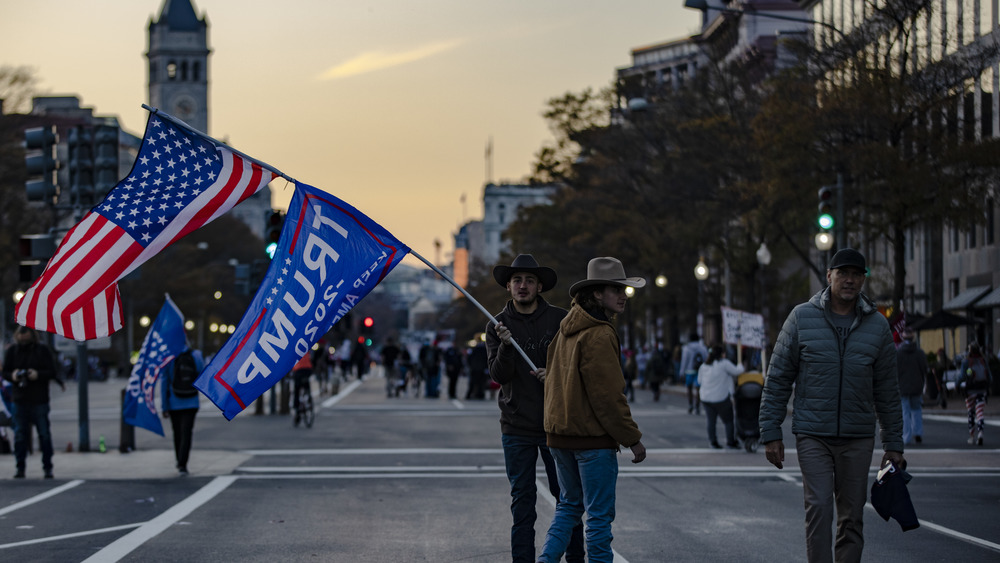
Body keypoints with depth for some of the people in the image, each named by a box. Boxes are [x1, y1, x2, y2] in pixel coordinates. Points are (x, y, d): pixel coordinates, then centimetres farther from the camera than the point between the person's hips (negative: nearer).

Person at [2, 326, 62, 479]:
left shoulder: (43, 350, 0)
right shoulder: (12, 351, 6)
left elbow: (52, 372, -1)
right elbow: (5, 373, 10)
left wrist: (38, 375, -20)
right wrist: (12, 376, -13)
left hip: (39, 400, -2)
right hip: (19, 400, 2)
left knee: (44, 434, -1)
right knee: (20, 435, 2)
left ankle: (47, 468, 6)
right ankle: (20, 468, 8)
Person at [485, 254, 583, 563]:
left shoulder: (559, 320, 2)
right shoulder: (498, 325, 4)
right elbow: (499, 375, -6)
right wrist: (505, 346, -24)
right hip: (516, 427, 1)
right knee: (522, 502, 5)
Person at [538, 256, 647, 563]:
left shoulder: (566, 328, 10)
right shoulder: (599, 335, -18)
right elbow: (607, 396, -20)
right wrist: (632, 438, -12)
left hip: (559, 434, 9)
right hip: (592, 437, -8)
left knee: (570, 504, 19)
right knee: (599, 514, 0)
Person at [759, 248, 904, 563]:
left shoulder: (877, 325, 6)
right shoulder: (802, 318, 0)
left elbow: (887, 391, 10)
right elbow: (777, 379, 3)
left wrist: (893, 444, 9)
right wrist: (770, 433, -2)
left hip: (858, 438, 2)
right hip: (813, 434, -2)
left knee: (852, 516, 6)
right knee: (819, 507, -13)